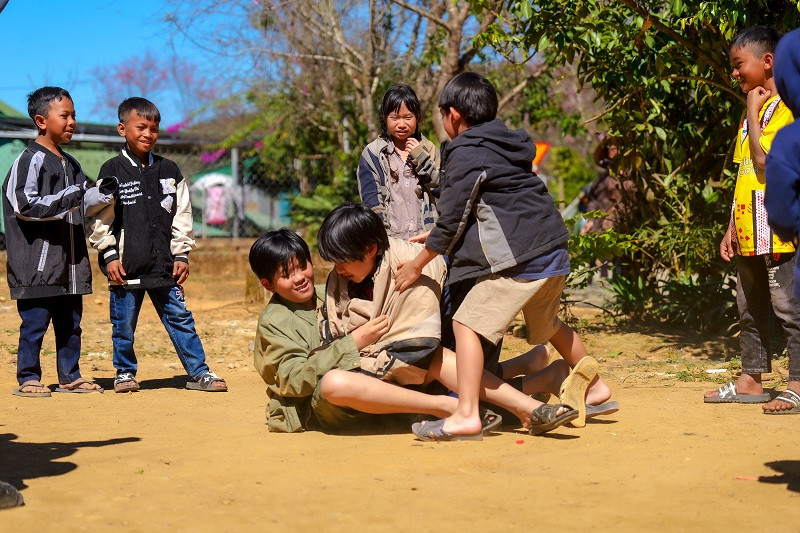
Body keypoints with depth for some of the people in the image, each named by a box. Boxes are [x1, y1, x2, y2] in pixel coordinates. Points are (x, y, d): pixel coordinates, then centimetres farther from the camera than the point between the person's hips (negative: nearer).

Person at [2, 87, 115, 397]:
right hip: (38, 262, -8)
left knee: (70, 323, 13)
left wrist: (102, 195, 3)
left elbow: (81, 204, 23)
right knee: (35, 323, -2)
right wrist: (66, 200, -23)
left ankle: (70, 377, 23)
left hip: (69, 262, 8)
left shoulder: (70, 164, 15)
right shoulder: (30, 160, -10)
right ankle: (28, 379, 8)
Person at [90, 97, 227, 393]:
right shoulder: (112, 171, 0)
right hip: (125, 266, -2)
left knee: (180, 318, 4)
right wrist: (109, 255, -7)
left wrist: (181, 255, 6)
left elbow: (182, 215, 11)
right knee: (124, 323, 5)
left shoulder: (168, 171, 10)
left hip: (163, 265, 2)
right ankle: (125, 372, 22)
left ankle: (199, 372, 10)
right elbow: (102, 217, -1)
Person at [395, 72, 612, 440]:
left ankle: (466, 414, -16)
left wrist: (417, 264, 4)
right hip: (555, 253, 9)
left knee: (467, 323, -9)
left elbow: (452, 219, -7)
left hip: (519, 259, -9)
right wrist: (436, 239, 31)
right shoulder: (506, 144, 18)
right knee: (547, 325, 29)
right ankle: (594, 386, 44)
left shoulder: (465, 153, -8)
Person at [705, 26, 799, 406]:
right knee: (750, 310, 14)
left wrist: (753, 111, -11)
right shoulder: (755, 109, 17)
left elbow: (767, 160, -23)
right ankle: (751, 380, 23)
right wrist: (732, 228, 18)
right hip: (750, 233, 9)